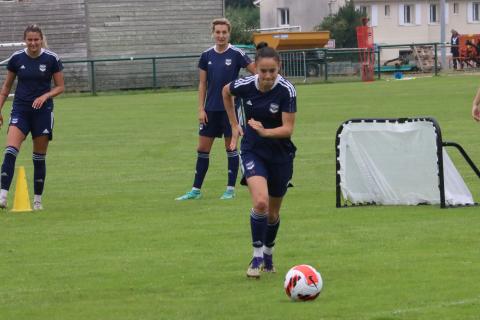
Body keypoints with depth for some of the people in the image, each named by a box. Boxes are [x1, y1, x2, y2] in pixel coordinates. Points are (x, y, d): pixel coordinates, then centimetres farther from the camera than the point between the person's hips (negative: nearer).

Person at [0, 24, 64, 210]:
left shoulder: (51, 59, -5)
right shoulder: (16, 58, 0)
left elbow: (60, 87, 2)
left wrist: (45, 96, -16)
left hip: (43, 111, -1)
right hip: (20, 110, 1)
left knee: (39, 158, 4)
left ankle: (37, 200, 16)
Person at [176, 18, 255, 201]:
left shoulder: (236, 54, -6)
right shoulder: (207, 56, 5)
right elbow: (202, 84, 8)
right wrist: (201, 109, 2)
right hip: (211, 110, 4)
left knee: (231, 147, 2)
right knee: (202, 148, 5)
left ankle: (230, 189, 10)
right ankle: (196, 190, 10)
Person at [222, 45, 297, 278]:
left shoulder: (286, 90, -19)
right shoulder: (245, 86, -14)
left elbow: (288, 129, -19)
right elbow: (225, 91, 11)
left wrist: (265, 132, -37)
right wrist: (234, 124, 10)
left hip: (280, 154, 0)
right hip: (253, 151, 0)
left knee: (273, 213, 13)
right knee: (260, 202, -24)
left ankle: (268, 253, 39)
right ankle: (257, 256, -9)